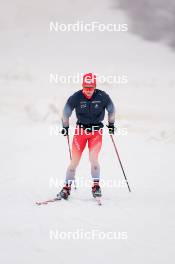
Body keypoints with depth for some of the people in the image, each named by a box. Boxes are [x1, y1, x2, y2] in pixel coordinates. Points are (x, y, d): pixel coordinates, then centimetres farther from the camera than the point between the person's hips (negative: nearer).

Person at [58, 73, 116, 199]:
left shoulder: (102, 96, -12)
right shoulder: (76, 97, -14)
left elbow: (111, 110, 8)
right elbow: (66, 112, 3)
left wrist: (111, 124, 13)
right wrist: (65, 127, 8)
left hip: (96, 131, 0)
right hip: (80, 130, 0)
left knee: (93, 159, -14)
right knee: (74, 161, -2)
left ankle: (96, 186, 3)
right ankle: (67, 187, 8)